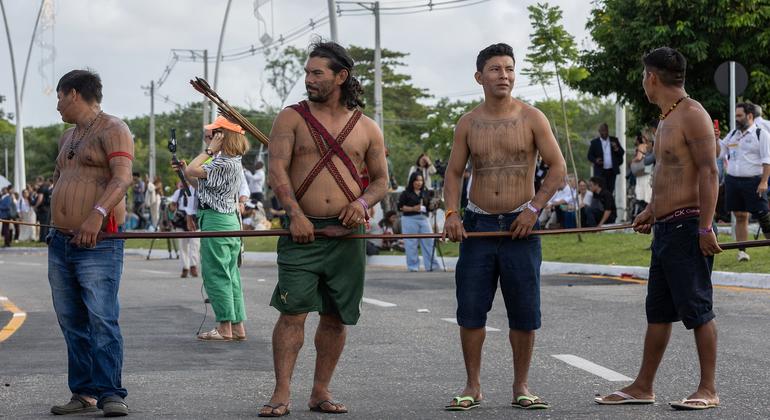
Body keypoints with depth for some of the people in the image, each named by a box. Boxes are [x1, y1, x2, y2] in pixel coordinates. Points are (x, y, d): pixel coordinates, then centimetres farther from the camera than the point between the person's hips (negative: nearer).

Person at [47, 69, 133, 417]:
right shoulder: (67, 137, 22)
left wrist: (98, 213, -33)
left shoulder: (112, 130, -5)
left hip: (98, 246, -9)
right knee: (72, 323, 7)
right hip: (60, 244, 9)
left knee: (101, 319, -14)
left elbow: (122, 177, -19)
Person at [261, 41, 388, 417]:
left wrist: (363, 202, -6)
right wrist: (295, 213, -18)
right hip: (303, 231, -3)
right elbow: (277, 170, -5)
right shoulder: (291, 118, 4)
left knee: (336, 316, 6)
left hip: (347, 234, 3)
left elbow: (381, 180, 16)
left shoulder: (366, 128, 11)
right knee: (292, 311, -11)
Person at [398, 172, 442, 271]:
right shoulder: (406, 194, 0)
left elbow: (429, 207, 20)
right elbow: (400, 207, -6)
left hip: (424, 219, 4)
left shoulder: (425, 193, 15)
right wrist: (413, 208, -16)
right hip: (410, 219, -4)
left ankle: (433, 265, 2)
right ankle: (413, 266, 7)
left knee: (429, 242, -1)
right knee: (411, 244, -1)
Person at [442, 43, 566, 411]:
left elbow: (557, 168, -1)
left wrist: (533, 208, -10)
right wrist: (451, 213, -6)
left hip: (520, 225, -2)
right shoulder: (468, 124, 6)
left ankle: (521, 387, 13)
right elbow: (454, 172, 10)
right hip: (477, 224, 2)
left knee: (524, 313, 1)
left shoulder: (531, 118, -1)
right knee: (470, 309, 0)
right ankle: (472, 387, 11)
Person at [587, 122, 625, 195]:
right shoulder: (594, 142, 3)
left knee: (610, 192, 4)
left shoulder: (614, 140, 9)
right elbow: (590, 156, 4)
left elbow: (622, 153, 8)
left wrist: (616, 149, -14)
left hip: (612, 171, 3)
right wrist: (595, 160, -17)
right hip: (600, 172, -3)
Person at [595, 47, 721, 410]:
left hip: (687, 227, -10)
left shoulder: (692, 115, -12)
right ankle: (642, 387, 17)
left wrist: (705, 227, -23)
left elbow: (709, 172, -18)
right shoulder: (667, 119, 18)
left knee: (697, 308, -5)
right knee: (658, 311, 12)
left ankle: (708, 390, 0)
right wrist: (652, 210, 33)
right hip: (665, 229, 10)